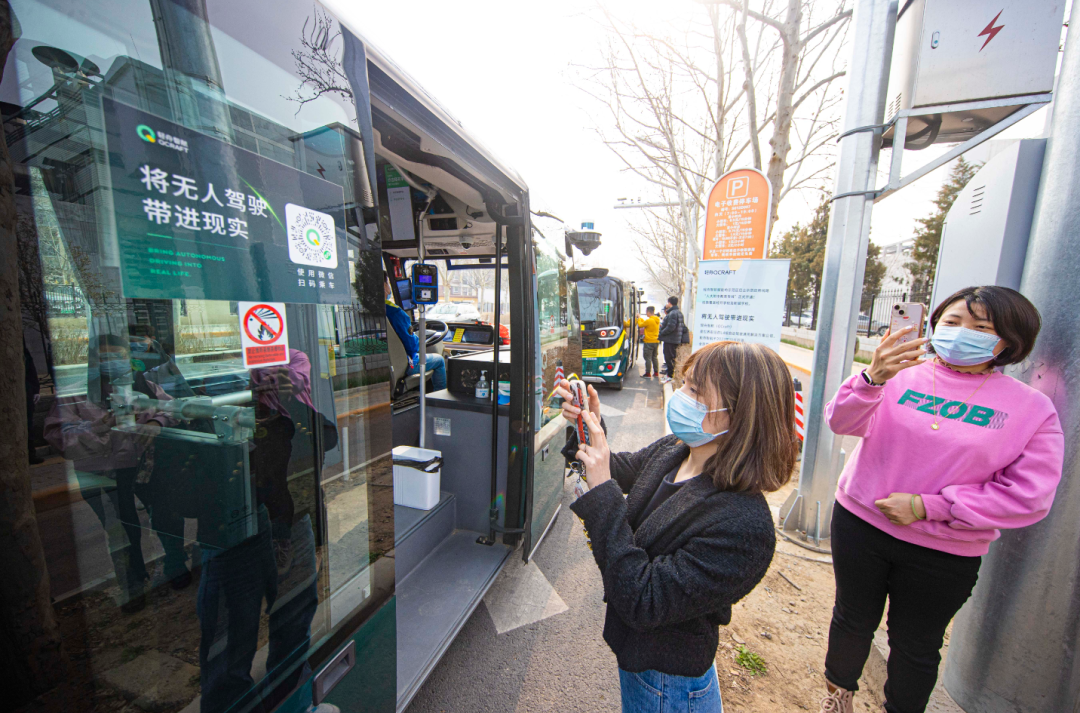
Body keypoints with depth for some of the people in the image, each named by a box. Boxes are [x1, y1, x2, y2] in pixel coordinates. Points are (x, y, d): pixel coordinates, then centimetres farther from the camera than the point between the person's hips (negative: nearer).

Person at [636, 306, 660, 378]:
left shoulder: (649, 320, -18)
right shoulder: (657, 320, 7)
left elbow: (640, 325, -5)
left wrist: (639, 318, 11)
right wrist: (641, 318, 21)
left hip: (649, 342, -8)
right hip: (656, 341, 8)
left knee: (648, 358, -1)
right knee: (654, 357, 16)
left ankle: (648, 373, 3)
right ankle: (656, 373, 19)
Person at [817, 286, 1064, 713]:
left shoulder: (1033, 408, -4)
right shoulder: (900, 375, -7)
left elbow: (1028, 496, -8)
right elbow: (842, 422, -21)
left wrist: (926, 508, -16)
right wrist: (873, 378, -38)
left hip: (946, 553, 1)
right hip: (861, 524, 0)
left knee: (915, 645, 20)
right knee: (853, 621, 20)